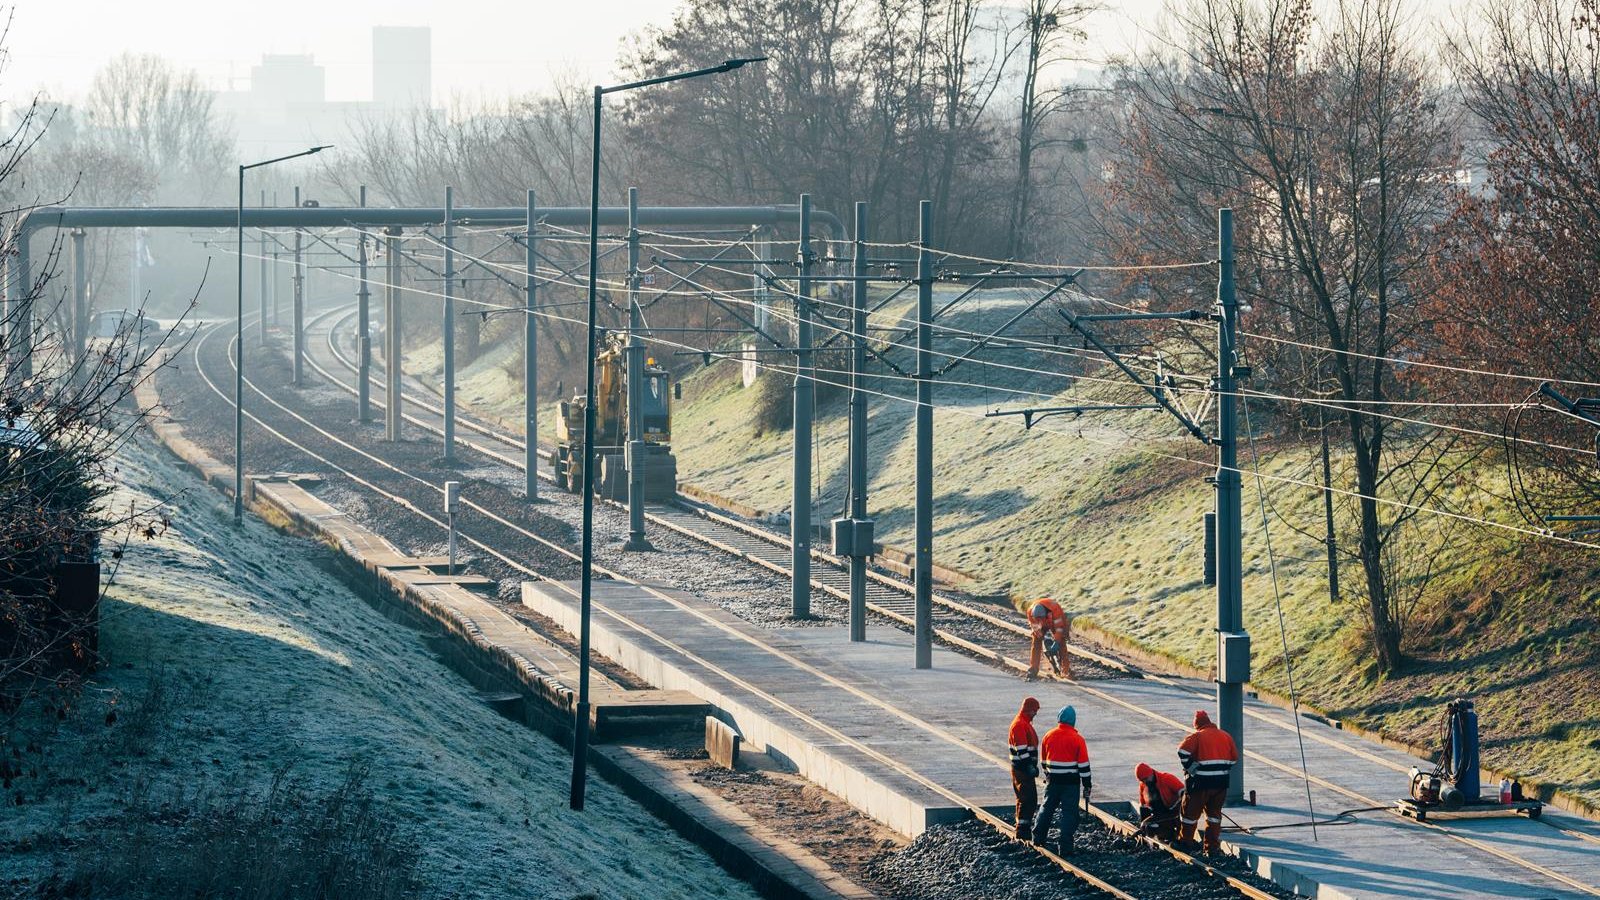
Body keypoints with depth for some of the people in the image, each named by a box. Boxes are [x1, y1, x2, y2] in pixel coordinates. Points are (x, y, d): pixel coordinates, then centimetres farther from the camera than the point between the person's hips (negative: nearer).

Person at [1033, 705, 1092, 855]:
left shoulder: (1049, 736, 1)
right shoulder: (1077, 739, -11)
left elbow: (1043, 761, 13)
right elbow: (1083, 765, -10)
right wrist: (1087, 785, -3)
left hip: (1053, 781, 4)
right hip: (1071, 782, -4)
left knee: (1047, 808, 21)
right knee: (1069, 813, 0)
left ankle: (1038, 837, 31)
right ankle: (1065, 847, -3)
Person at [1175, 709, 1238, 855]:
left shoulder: (1197, 736, -6)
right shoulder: (1225, 736, 10)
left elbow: (1183, 751, -21)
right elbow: (1235, 757, 15)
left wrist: (1189, 767, -9)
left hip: (1201, 783, -5)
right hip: (1221, 783, 5)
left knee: (1191, 812, 9)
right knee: (1214, 813, 15)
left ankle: (1185, 842, 18)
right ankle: (1212, 846, 14)